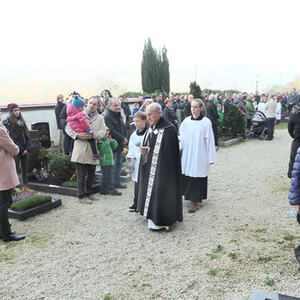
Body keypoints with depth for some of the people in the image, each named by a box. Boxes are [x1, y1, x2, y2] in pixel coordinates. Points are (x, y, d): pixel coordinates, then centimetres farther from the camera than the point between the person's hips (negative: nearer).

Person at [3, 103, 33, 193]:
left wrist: (27, 148, -4)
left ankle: (25, 186, 18)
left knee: (24, 168, 10)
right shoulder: (7, 122, -5)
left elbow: (27, 136, 8)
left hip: (25, 150, 5)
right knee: (17, 170, -2)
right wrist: (21, 149, -13)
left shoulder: (22, 121, 11)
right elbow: (11, 138, -11)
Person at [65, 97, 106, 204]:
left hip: (93, 150, 3)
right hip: (80, 149, -3)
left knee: (91, 174, 12)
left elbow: (103, 131, -1)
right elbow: (68, 127, 3)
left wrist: (93, 135, -20)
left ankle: (89, 193, 28)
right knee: (81, 175, 0)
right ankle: (82, 196, 8)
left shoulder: (100, 118, 13)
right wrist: (77, 135, -15)